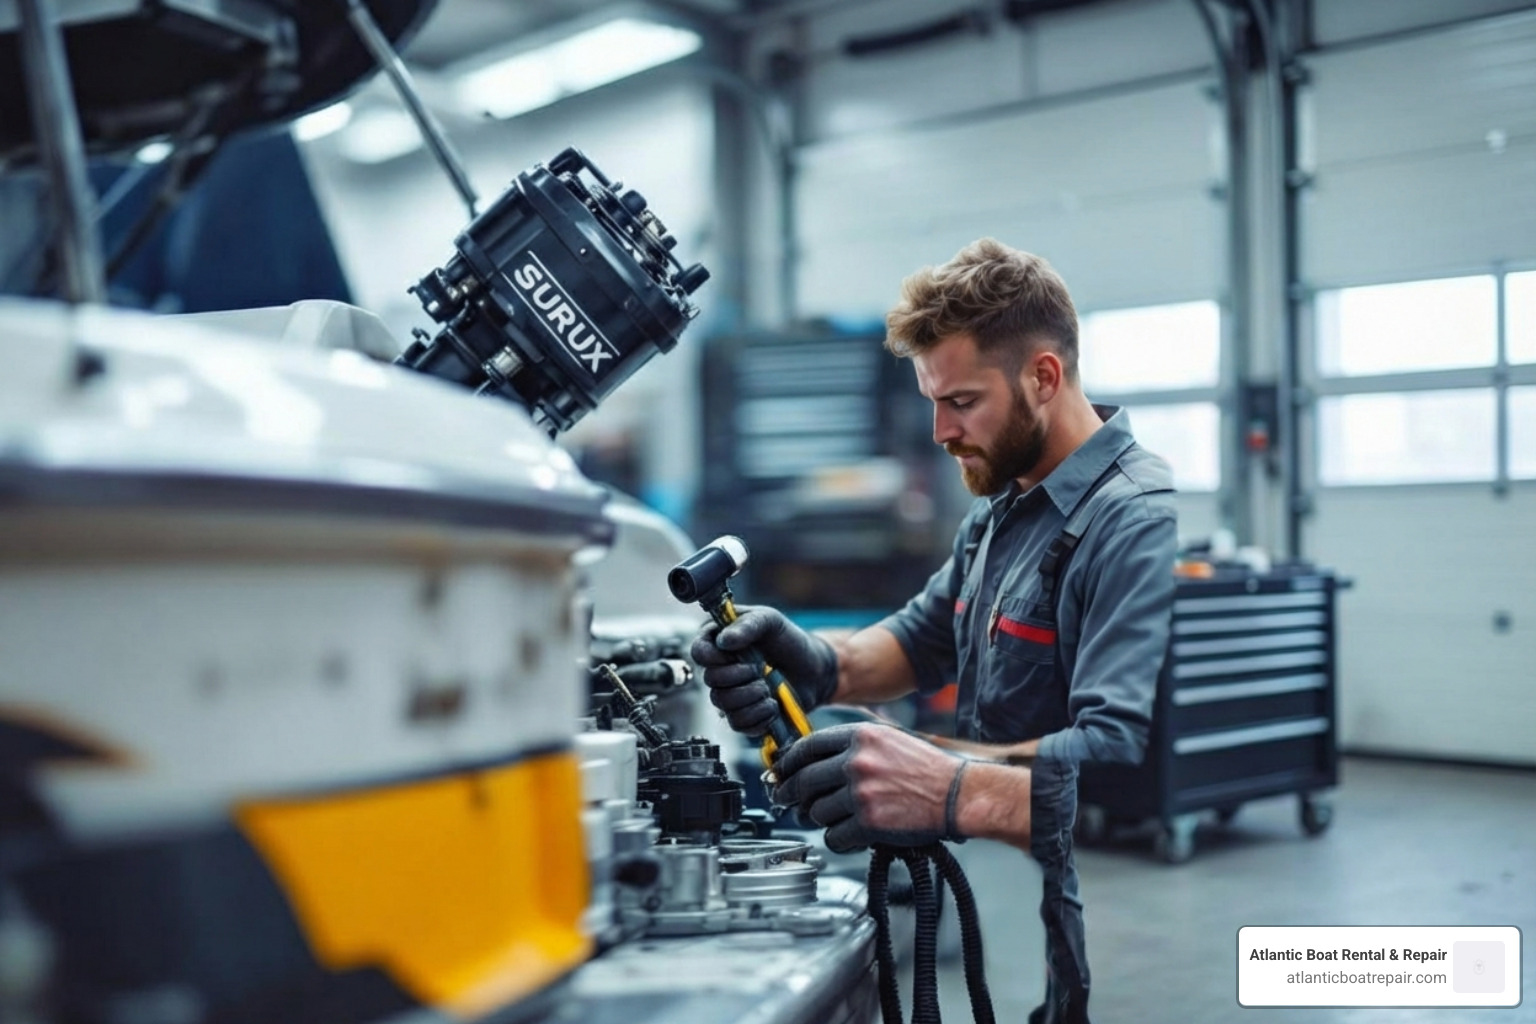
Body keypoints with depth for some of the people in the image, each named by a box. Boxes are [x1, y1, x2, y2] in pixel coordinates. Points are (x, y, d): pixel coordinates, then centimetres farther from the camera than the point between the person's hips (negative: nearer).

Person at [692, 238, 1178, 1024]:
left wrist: (954, 790, -52)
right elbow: (926, 638, 16)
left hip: (1079, 953, -9)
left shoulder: (1137, 523, -23)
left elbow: (1125, 760, -35)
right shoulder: (1004, 504, 11)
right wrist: (823, 668, -6)